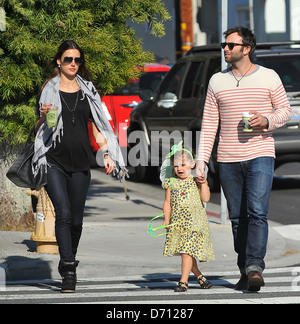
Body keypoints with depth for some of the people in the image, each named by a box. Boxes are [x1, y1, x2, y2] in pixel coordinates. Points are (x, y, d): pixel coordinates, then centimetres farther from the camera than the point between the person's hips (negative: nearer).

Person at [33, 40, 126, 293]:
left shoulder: (87, 90, 12)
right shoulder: (49, 90, 5)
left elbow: (97, 125, 15)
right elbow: (39, 129, 9)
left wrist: (107, 154, 4)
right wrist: (43, 117, -12)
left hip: (80, 163, 3)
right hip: (54, 162, -3)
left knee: (76, 219, 3)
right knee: (63, 214, -16)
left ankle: (68, 261, 23)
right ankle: (69, 271, -18)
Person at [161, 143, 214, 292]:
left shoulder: (196, 181, 4)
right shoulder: (171, 183, 9)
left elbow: (205, 198, -2)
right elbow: (167, 202, 10)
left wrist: (203, 183, -10)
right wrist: (166, 219, 0)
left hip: (194, 221, -4)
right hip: (177, 222, 4)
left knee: (187, 251, -12)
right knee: (184, 252, 6)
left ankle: (184, 281, -9)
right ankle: (199, 276, 23)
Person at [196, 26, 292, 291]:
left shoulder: (269, 78, 3)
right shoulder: (217, 82, 10)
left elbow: (285, 111, 9)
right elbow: (209, 123, 9)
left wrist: (267, 121, -13)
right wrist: (201, 160, 2)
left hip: (260, 155, -3)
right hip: (228, 160, 3)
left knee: (257, 212, -16)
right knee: (238, 217, 5)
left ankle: (255, 267, -22)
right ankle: (245, 271, 12)